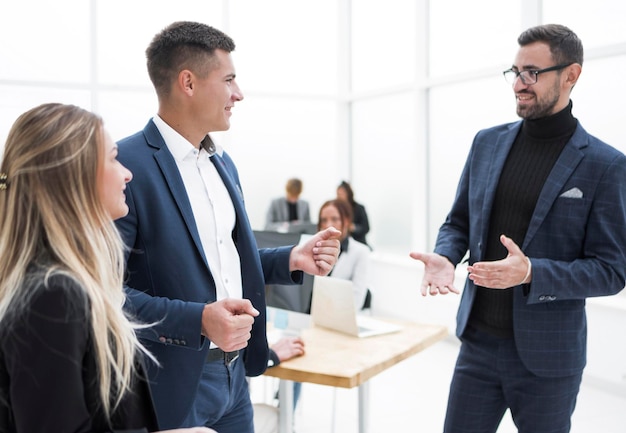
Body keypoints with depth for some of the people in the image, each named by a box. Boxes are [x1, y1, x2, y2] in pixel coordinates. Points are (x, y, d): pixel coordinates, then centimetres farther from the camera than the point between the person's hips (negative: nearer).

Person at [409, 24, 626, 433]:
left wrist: (531, 273, -24)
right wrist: (444, 258, -10)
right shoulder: (488, 143, 4)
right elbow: (458, 222, 12)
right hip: (478, 342, 3)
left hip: (547, 356, -3)